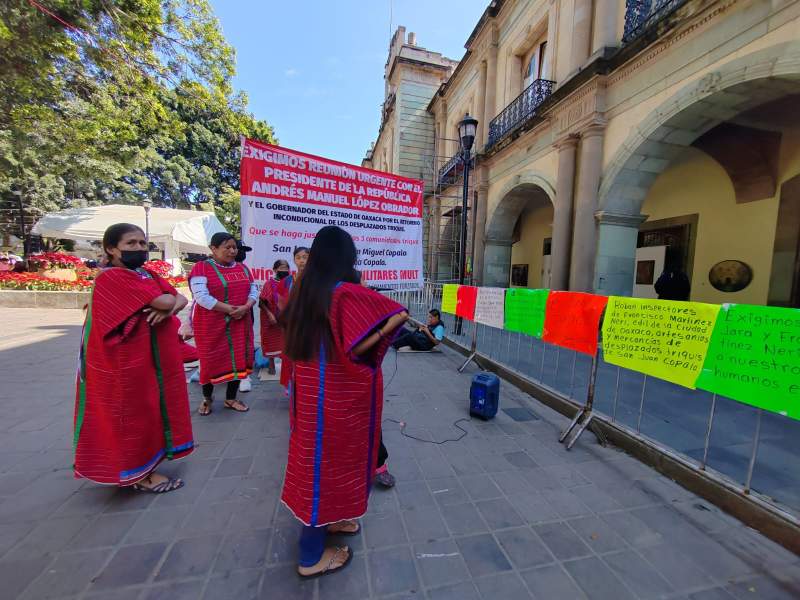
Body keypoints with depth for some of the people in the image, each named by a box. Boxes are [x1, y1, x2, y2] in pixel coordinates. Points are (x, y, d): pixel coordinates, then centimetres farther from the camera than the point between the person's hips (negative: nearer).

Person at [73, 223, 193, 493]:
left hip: (152, 357, 8)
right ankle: (141, 474, 20)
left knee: (147, 409, 18)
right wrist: (166, 301, -3)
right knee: (135, 413, 4)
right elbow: (164, 301, -26)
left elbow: (181, 299, 2)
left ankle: (143, 463, 35)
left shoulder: (147, 275, 11)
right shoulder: (111, 277, -17)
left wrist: (168, 308, -18)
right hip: (129, 361, -8)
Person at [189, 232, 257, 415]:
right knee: (211, 361, 6)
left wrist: (245, 307, -13)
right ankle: (207, 398, 30)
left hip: (240, 323, 5)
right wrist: (229, 309, -20)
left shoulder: (242, 268, 9)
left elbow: (254, 289, 5)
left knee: (239, 359, 7)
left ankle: (230, 399, 24)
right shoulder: (202, 268, -8)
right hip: (211, 325, -5)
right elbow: (201, 296, -18)